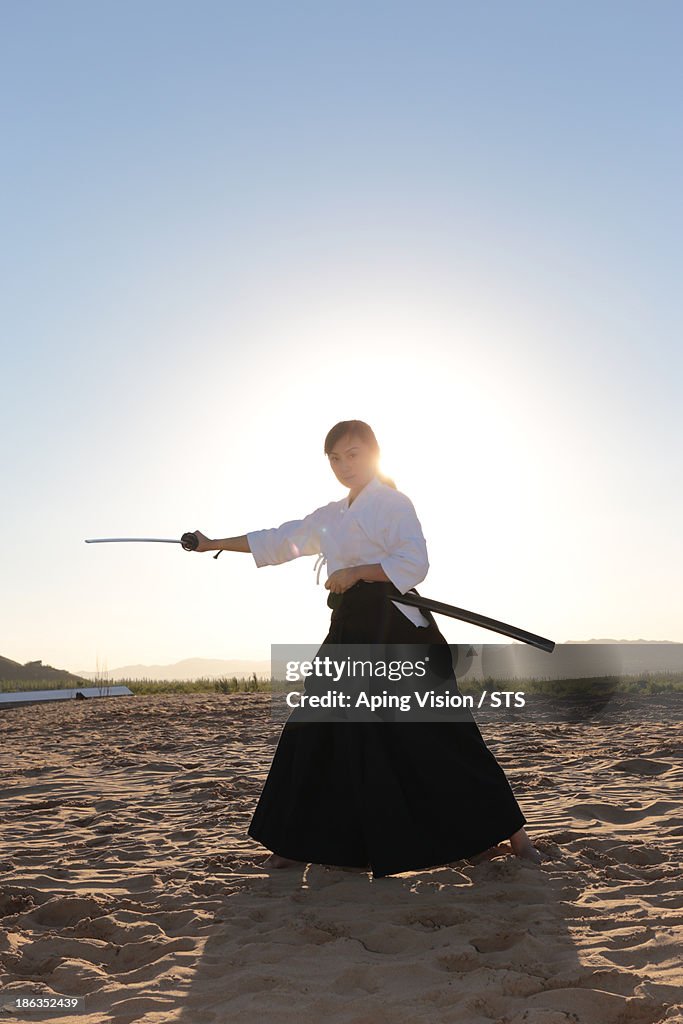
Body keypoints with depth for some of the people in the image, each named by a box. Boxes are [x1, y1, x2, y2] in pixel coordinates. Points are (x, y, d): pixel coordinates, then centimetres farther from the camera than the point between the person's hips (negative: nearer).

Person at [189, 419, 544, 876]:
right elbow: (278, 540, 22)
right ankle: (302, 842, 21)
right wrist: (214, 544, 21)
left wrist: (356, 572, -19)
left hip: (398, 630, -7)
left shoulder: (393, 502, -2)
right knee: (315, 731, 7)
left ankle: (510, 832, 6)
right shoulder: (329, 517, 19)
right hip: (351, 631, 7)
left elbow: (414, 563, -11)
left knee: (441, 733, -7)